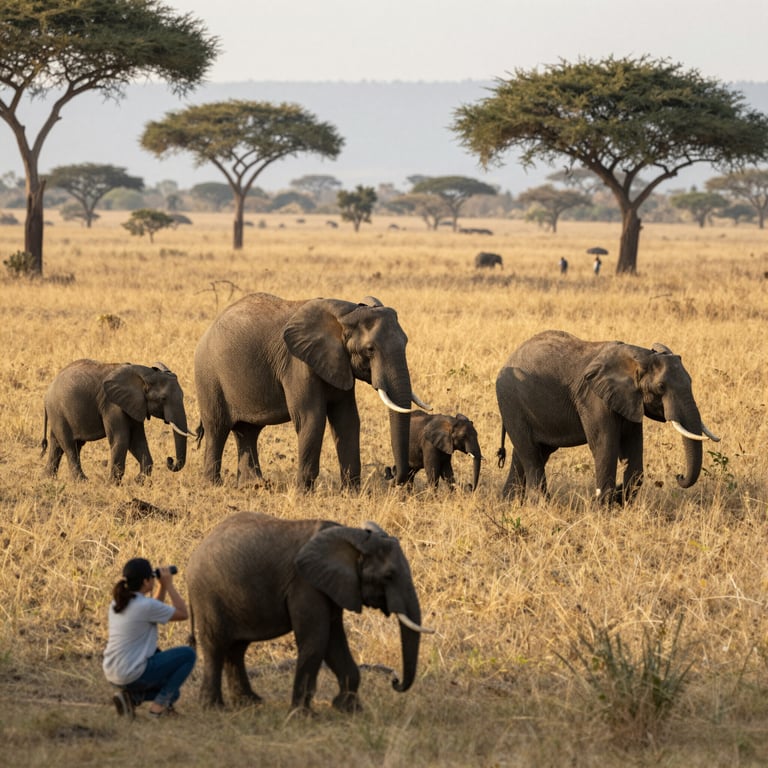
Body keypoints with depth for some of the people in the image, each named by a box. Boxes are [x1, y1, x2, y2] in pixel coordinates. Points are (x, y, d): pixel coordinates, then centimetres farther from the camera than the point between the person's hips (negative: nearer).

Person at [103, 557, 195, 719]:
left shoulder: (117, 602, 6)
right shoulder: (146, 605, -19)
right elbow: (183, 614, -6)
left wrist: (163, 586, 15)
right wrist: (168, 585, -2)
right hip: (133, 674, -8)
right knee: (188, 654, 5)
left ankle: (132, 697, 7)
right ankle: (159, 705, 3)